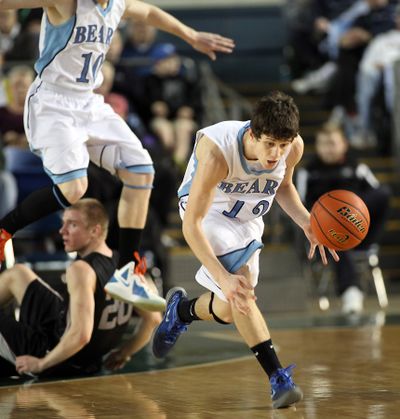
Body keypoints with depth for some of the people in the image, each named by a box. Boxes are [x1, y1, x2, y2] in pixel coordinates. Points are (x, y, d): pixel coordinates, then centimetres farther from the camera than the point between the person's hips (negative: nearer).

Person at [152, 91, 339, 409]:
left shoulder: (294, 147, -23)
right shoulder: (218, 153, -39)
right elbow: (191, 225, -37)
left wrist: (306, 223, -14)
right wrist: (224, 278, -45)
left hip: (247, 216, 6)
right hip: (208, 210, -5)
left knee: (231, 308, 1)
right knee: (239, 289, -27)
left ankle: (182, 311, 34)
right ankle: (278, 379, -21)